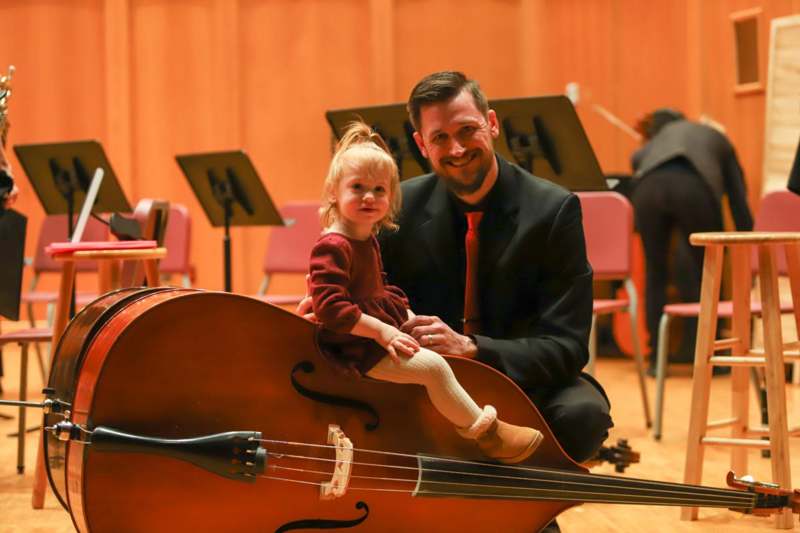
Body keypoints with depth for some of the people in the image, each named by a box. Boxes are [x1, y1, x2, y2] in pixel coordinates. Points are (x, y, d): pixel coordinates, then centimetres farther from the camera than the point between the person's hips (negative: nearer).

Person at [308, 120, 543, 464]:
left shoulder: (368, 241, 13)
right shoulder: (333, 247, -20)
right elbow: (330, 307, -28)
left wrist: (408, 316, 11)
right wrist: (381, 331, -26)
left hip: (382, 335, 11)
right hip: (358, 350, -11)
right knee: (432, 366, -20)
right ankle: (486, 434, -10)